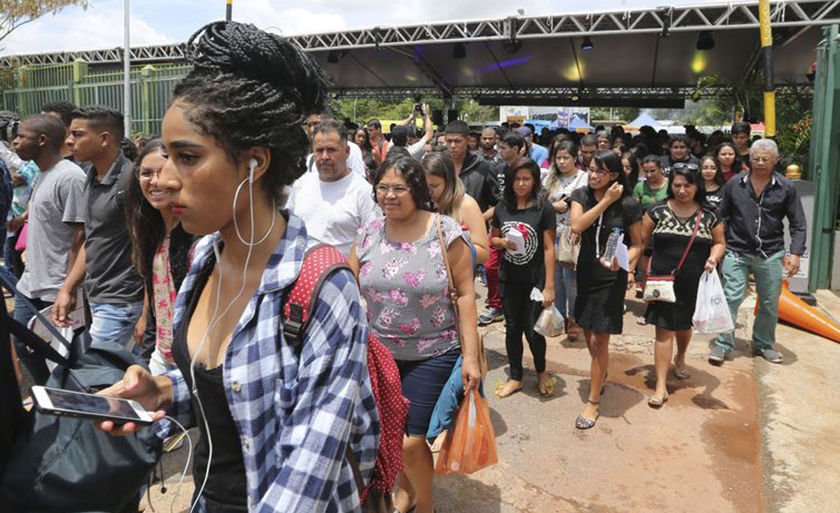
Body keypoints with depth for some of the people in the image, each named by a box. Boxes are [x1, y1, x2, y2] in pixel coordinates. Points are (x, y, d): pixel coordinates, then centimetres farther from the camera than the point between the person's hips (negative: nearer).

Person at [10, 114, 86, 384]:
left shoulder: (69, 177, -17)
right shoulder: (42, 175, 11)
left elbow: (79, 237, -19)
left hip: (56, 289, -9)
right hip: (30, 282, 9)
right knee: (22, 343, 19)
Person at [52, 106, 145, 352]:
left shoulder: (130, 179, -18)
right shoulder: (92, 177, 9)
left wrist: (146, 316, -16)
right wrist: (67, 289, 13)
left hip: (120, 303, -8)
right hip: (96, 298, 8)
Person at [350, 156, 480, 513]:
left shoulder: (446, 232, -10)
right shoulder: (368, 234, 0)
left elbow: (465, 294, -9)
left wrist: (470, 356, -12)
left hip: (432, 355, -4)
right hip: (381, 352, 4)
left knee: (410, 442, -4)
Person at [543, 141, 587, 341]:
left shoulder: (584, 178, -3)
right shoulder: (551, 178, 11)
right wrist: (554, 206, -8)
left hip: (573, 236, -4)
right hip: (552, 234, 4)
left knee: (571, 278, -4)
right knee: (555, 277, 10)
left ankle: (573, 320, 11)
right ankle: (560, 316, 24)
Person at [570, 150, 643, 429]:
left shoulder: (629, 205, -10)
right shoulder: (581, 195, -2)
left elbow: (636, 244, -1)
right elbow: (577, 226, -20)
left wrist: (623, 262, -21)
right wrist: (606, 200, -20)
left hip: (611, 278, -4)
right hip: (585, 273, 4)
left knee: (600, 341, -3)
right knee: (588, 335, 18)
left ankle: (593, 400, 13)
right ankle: (601, 373, 47)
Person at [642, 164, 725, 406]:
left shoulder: (709, 216, 0)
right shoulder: (658, 211, -4)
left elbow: (719, 243, 11)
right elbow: (641, 241, 1)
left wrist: (713, 257, -9)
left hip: (694, 284, 2)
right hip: (664, 282, -2)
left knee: (685, 325, 20)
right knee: (664, 330, -4)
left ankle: (680, 358, 52)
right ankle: (661, 385, 1)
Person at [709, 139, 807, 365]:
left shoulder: (786, 188, 0)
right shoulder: (734, 184, 1)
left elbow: (798, 224, 2)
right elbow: (722, 218, 7)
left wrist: (796, 253, -8)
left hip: (771, 255, 1)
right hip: (736, 252, -1)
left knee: (770, 304, 11)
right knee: (730, 298, -5)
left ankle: (764, 344, 29)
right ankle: (723, 344, 5)